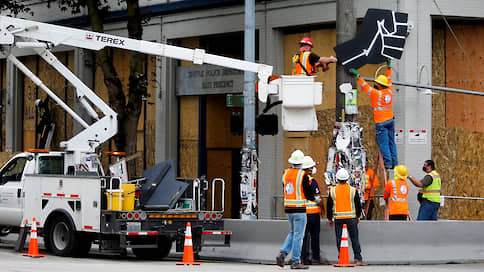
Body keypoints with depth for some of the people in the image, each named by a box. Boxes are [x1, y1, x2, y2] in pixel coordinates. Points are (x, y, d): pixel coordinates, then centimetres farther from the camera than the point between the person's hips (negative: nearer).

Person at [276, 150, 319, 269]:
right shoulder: (303, 175, -13)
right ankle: (295, 261, 3)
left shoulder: (285, 174, 6)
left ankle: (282, 253, 4)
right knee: (298, 235, 1)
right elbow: (308, 192, -9)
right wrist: (316, 199, 11)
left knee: (292, 233, 20)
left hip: (287, 208, 6)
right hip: (299, 209, -6)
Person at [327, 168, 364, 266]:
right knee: (354, 238, 4)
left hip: (338, 218, 0)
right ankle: (358, 258, 0)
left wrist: (330, 219, 15)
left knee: (339, 239, 5)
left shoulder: (332, 191, -1)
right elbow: (358, 205, 5)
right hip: (351, 218, 0)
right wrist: (358, 217, 19)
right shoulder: (353, 190, -2)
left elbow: (329, 206, 5)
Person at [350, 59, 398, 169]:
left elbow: (365, 86, -11)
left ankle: (388, 163, -4)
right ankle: (394, 163, 12)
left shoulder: (376, 93, -13)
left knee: (383, 144, -2)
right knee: (391, 142, 11)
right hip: (390, 120, 7)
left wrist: (358, 76, -7)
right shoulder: (389, 91, 4)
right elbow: (389, 81, 21)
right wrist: (389, 67, 32)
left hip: (381, 123, -7)